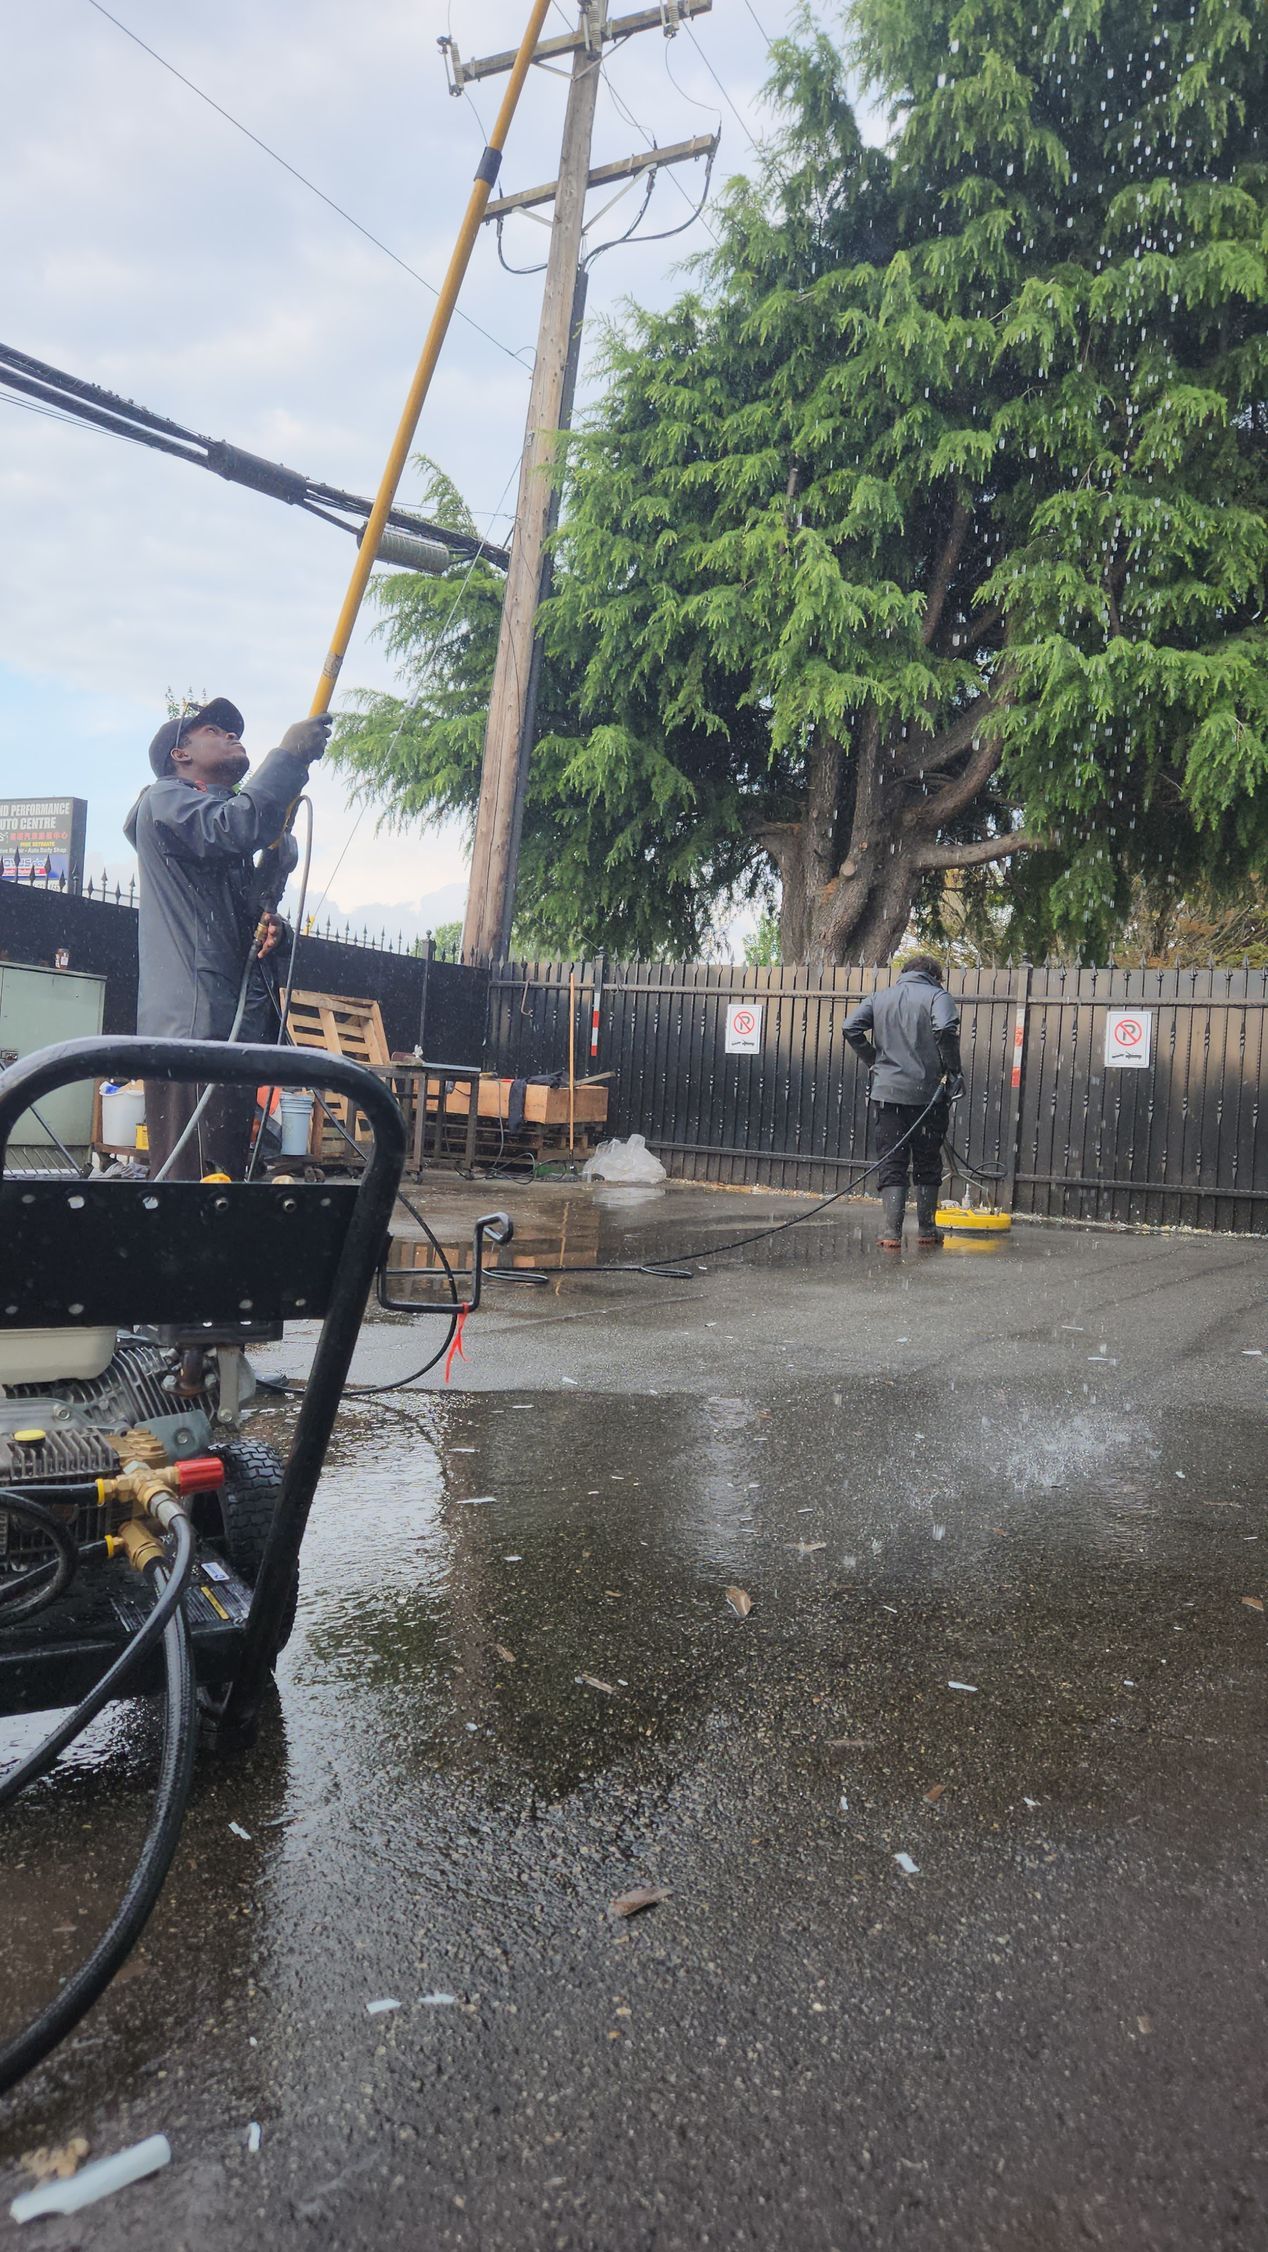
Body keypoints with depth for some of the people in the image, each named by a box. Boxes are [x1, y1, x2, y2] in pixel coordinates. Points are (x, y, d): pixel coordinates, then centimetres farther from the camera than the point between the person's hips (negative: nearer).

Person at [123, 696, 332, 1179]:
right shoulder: (163, 799, 3)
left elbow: (246, 917, 34)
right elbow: (236, 827, -20)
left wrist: (271, 928, 10)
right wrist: (289, 754, -12)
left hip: (241, 1026, 9)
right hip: (190, 1025, -9)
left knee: (230, 1169, 7)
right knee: (188, 1176, -15)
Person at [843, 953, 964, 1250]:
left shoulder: (880, 997, 12)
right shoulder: (937, 995, 1)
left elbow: (851, 1028, 1)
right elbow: (945, 1029, -18)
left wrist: (875, 1061, 9)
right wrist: (954, 1070, -9)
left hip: (887, 1092, 2)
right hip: (927, 1093, -2)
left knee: (891, 1164, 4)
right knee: (927, 1164, 12)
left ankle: (891, 1233, -5)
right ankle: (926, 1230, 19)